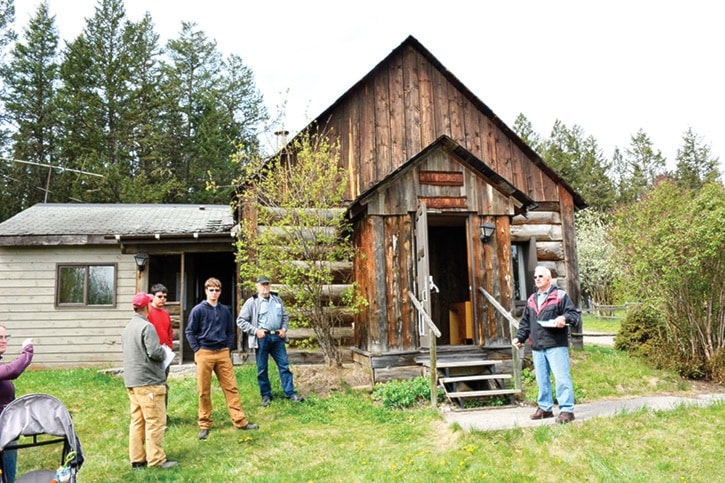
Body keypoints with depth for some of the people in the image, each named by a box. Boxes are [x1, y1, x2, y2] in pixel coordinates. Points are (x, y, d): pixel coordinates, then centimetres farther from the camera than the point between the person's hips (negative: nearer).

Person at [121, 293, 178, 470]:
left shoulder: (128, 328, 14)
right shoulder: (147, 327, -15)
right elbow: (155, 353, -22)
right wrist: (164, 352, -1)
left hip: (131, 381, 9)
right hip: (148, 381, -9)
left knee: (137, 420, 12)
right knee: (155, 421, -3)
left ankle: (137, 458, 17)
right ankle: (156, 459, 1)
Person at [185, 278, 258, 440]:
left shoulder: (225, 311, 9)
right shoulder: (198, 310, -2)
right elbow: (190, 332, -1)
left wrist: (229, 348, 7)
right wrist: (197, 350, -6)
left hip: (223, 353, 3)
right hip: (204, 354, -3)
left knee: (231, 387, 3)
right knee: (204, 391, 4)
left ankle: (240, 421, 8)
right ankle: (204, 425, 15)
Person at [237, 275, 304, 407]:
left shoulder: (277, 299, 11)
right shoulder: (251, 302, -3)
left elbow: (285, 316, 19)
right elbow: (240, 320, -4)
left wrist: (284, 329, 3)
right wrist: (255, 331, -11)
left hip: (277, 337, 3)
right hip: (262, 338, -3)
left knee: (284, 365, 5)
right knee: (262, 369, 6)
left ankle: (290, 393, 12)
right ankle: (266, 395, 19)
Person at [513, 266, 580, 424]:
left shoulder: (560, 295, -1)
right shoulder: (531, 299, 18)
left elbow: (574, 314, -5)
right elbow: (525, 322, 23)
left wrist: (564, 318, -26)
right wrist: (519, 337, 12)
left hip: (556, 345, -6)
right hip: (537, 347, 6)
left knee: (561, 377, -7)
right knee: (542, 379, 13)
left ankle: (566, 410, -1)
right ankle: (545, 407, 23)